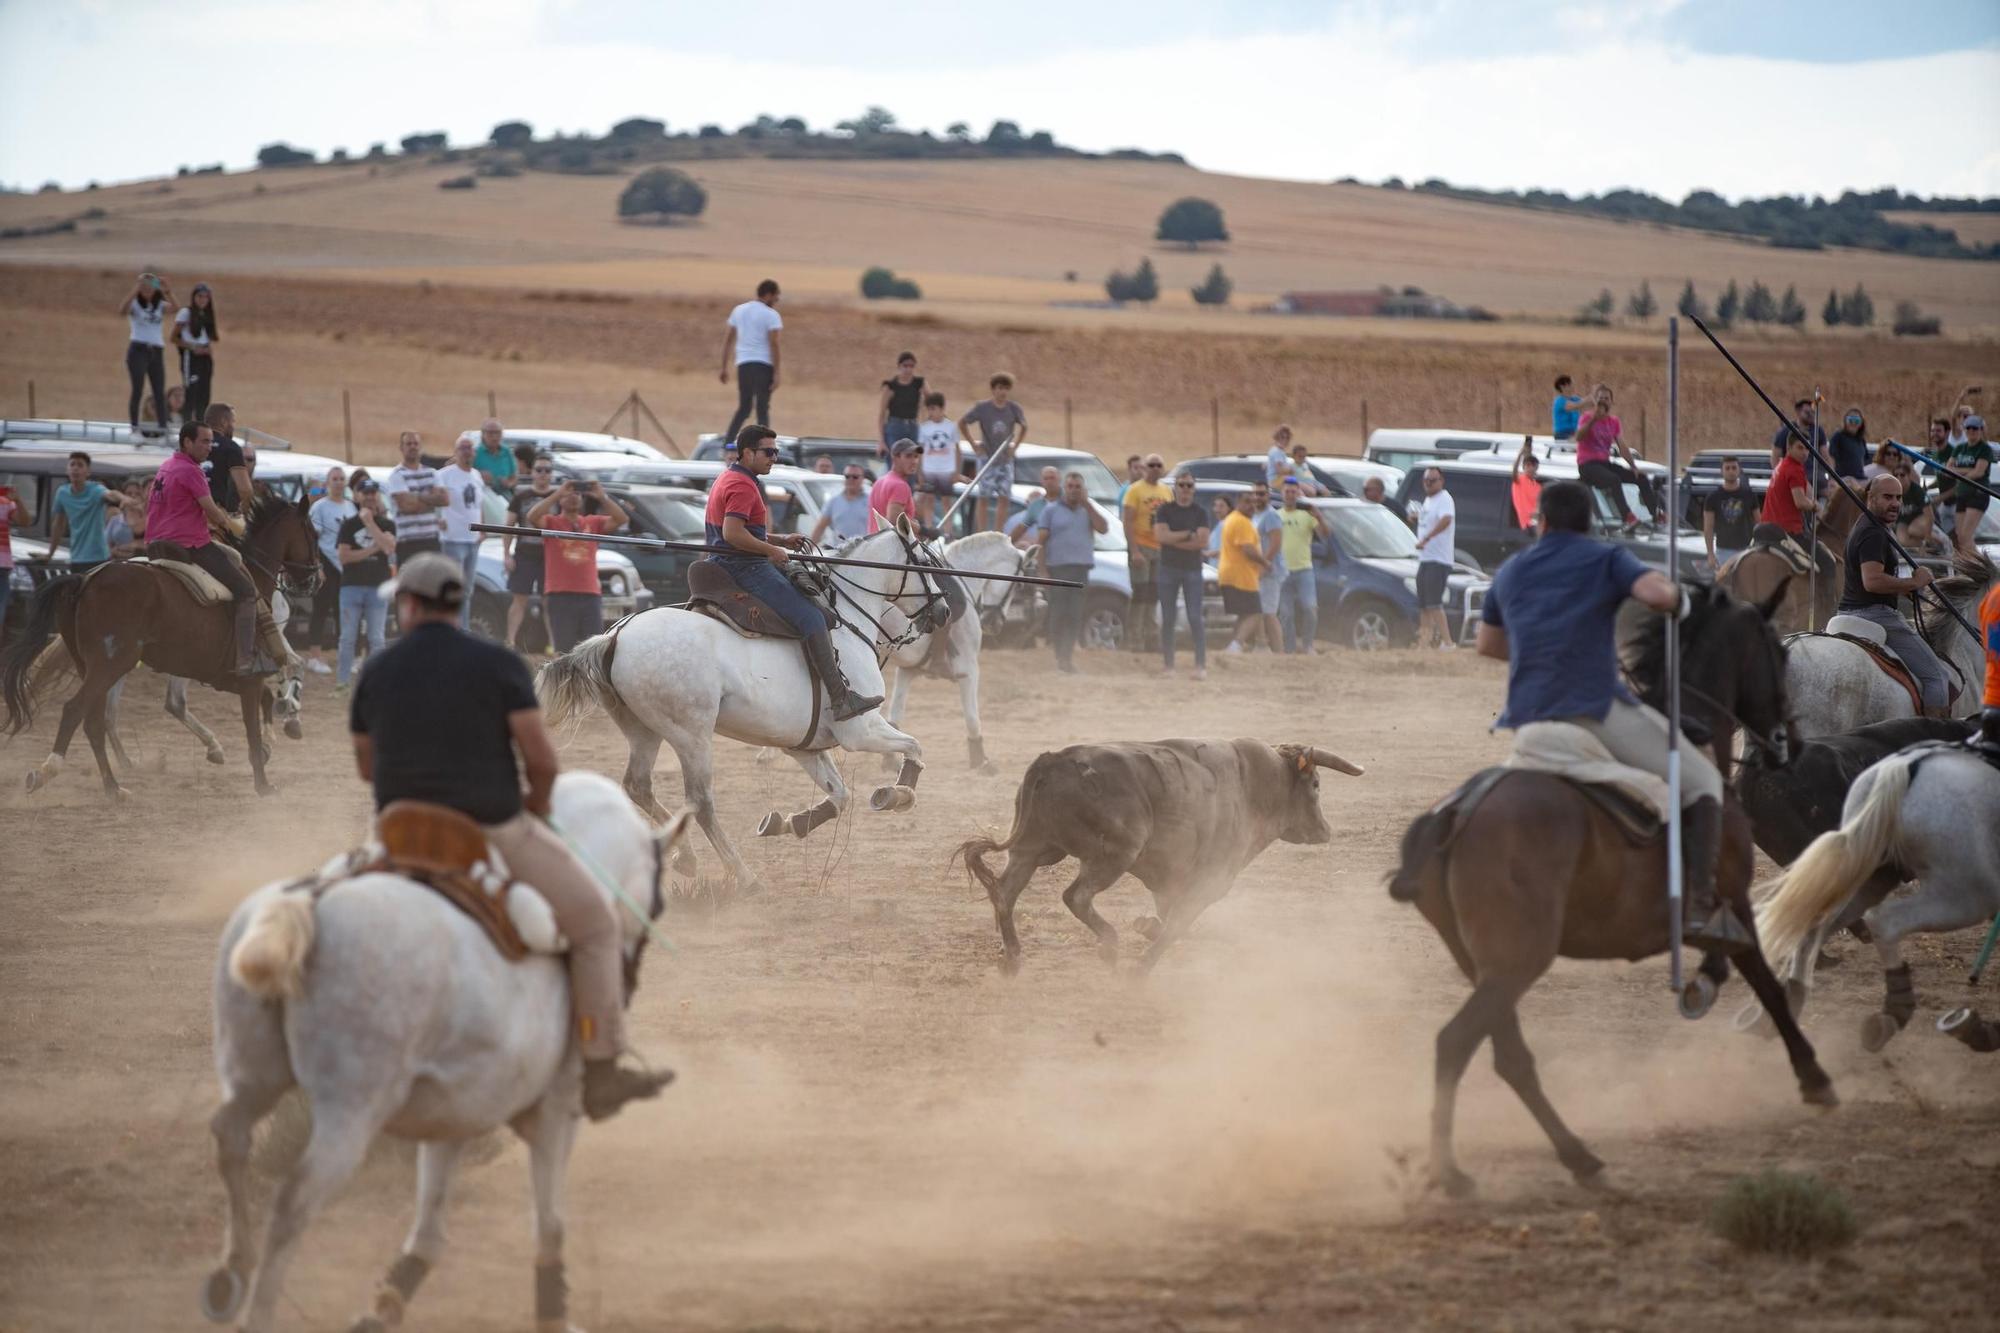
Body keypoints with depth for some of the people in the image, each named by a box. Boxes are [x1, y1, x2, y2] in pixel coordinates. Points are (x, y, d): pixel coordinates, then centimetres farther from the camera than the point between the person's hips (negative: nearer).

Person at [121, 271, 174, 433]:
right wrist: (135, 290, -28)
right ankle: (134, 428, -5)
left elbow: (173, 308, -10)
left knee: (160, 393, -1)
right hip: (138, 350, -3)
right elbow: (122, 310, -19)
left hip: (157, 351, 3)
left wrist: (167, 291, -24)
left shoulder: (160, 306, 11)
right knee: (138, 390, -8)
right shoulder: (134, 305, 3)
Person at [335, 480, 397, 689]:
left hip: (378, 587, 0)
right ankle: (343, 679, 1)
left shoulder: (387, 524, 9)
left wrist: (369, 522, -12)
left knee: (377, 638, -1)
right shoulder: (349, 524, 8)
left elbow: (388, 548, -11)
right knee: (348, 638, -1)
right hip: (352, 586, 0)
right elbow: (343, 556, -3)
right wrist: (372, 549, -8)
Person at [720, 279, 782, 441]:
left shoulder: (739, 310, 13)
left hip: (743, 364, 5)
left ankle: (728, 441, 0)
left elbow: (728, 340, 14)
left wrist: (724, 367, 18)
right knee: (763, 409, 2)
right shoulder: (771, 315, -5)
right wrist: (776, 374, -10)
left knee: (743, 408, 15)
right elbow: (773, 344, -11)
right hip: (763, 365, -5)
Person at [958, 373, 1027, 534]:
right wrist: (973, 444, -3)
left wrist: (1014, 445, 9)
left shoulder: (1014, 408, -3)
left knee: (1004, 498, 0)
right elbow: (962, 423, 0)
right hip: (987, 459, -3)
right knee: (984, 498, -4)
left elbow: (1023, 427, 16)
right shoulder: (982, 407, -9)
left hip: (1005, 460, 3)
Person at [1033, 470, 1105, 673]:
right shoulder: (1051, 511, 8)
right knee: (1058, 613, -5)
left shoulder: (1088, 510, 18)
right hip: (1058, 567, -3)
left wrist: (1087, 504, 0)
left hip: (1082, 568, 3)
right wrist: (1039, 567, -8)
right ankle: (1060, 656, -2)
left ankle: (1068, 655, 0)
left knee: (1075, 614, -2)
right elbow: (1040, 540, 3)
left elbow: (1103, 527, 2)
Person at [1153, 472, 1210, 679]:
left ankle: (1201, 665, -10)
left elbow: (1202, 542, -7)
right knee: (1168, 619, 1)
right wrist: (1188, 535, -10)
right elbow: (1160, 535, -10)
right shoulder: (1165, 511, 5)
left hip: (1192, 569, -1)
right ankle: (1169, 666, 6)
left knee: (1196, 618, -8)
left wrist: (1174, 539, -10)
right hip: (1168, 568, 1)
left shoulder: (1199, 513, 5)